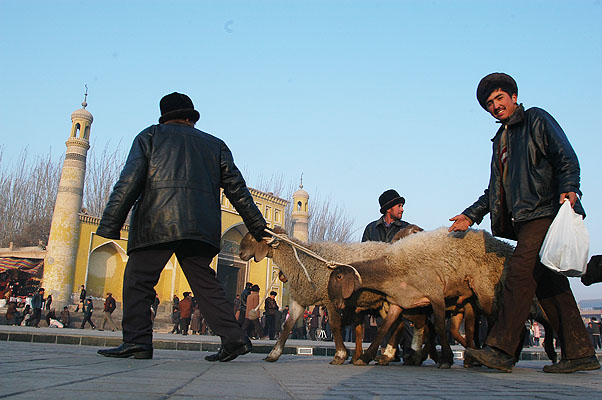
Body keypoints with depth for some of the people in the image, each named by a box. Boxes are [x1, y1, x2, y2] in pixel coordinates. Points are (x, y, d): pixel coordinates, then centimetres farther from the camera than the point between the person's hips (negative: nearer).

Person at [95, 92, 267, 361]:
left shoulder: (151, 135, 16)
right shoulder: (215, 145, 24)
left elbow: (129, 181, 3)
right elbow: (237, 189, 18)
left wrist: (111, 223, 0)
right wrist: (258, 227, 20)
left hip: (157, 222, -3)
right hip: (201, 226, 4)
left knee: (138, 279, 2)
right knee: (205, 283, 7)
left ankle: (137, 340, -7)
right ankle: (233, 338, 0)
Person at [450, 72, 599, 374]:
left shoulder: (537, 119, 7)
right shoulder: (500, 139, 27)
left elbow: (567, 158, -3)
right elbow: (495, 190, 28)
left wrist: (568, 189, -20)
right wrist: (471, 215, 20)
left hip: (545, 212, -8)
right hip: (524, 220, 8)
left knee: (520, 272, -19)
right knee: (548, 283, 4)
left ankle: (500, 349, -23)